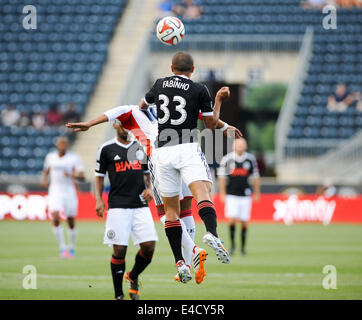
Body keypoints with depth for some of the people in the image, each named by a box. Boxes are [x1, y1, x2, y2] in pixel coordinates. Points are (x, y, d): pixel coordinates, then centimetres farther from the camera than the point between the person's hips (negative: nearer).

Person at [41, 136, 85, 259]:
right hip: (55, 192, 1)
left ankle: (71, 248, 26)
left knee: (71, 221, 6)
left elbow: (82, 176, -7)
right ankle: (62, 248, -11)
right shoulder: (50, 156, 6)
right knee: (56, 219, -18)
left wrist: (73, 175, -27)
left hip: (69, 192, -1)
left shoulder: (73, 158, -3)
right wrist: (44, 179, 4)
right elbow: (46, 170, 25)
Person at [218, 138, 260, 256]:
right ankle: (232, 244, 2)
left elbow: (255, 177, 13)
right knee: (232, 219, -14)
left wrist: (256, 193, 14)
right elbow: (222, 177, 3)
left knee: (244, 222, 2)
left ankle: (243, 247, 14)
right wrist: (222, 193, 0)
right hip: (231, 195, -2)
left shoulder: (250, 159, 4)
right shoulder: (227, 159, -2)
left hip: (245, 195, 2)